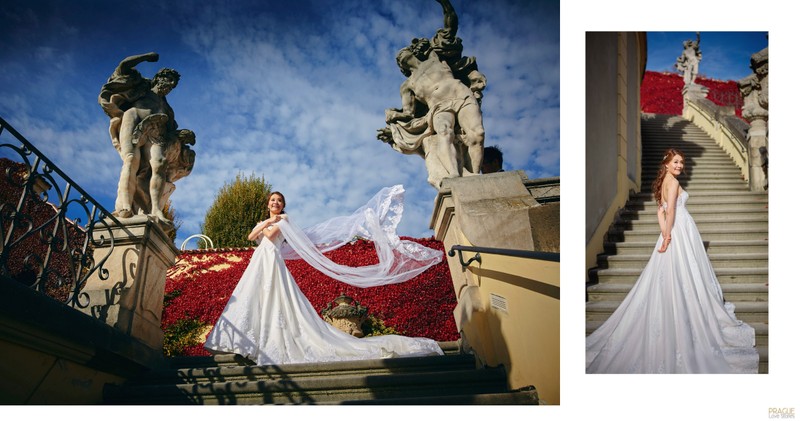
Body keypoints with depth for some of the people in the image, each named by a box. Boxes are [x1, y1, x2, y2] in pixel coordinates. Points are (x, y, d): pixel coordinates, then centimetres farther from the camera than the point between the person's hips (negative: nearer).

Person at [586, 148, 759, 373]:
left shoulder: (663, 182, 14)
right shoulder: (673, 182, -13)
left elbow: (661, 210, 10)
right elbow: (670, 210, -23)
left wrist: (665, 233, 2)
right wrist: (667, 235, -19)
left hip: (672, 232, 9)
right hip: (680, 233, -9)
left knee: (668, 281, 11)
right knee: (682, 279, -2)